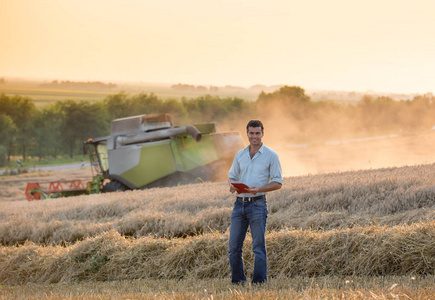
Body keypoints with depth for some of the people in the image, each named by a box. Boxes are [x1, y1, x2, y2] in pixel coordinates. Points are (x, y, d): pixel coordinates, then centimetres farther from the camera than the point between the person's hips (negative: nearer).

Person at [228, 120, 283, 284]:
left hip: (257, 204, -5)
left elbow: (278, 183, -2)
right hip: (239, 203, 5)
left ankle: (259, 282, 0)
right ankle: (237, 280, 16)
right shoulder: (240, 155, 13)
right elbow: (232, 175, 21)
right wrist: (232, 185, -3)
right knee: (234, 246, 4)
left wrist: (259, 189, -17)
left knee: (259, 246, -4)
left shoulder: (271, 156, 0)